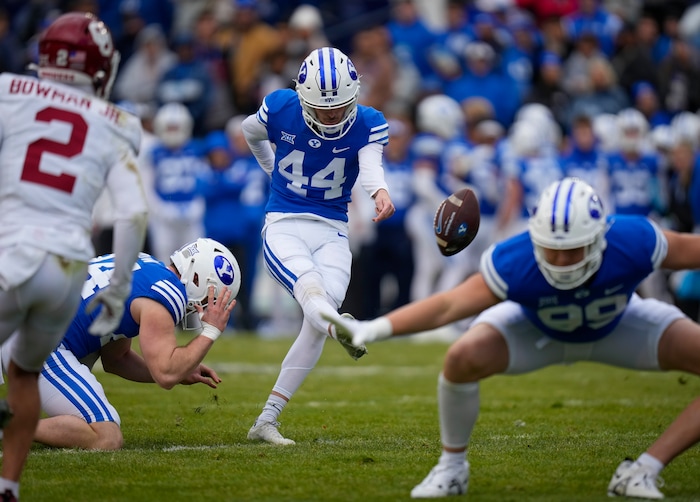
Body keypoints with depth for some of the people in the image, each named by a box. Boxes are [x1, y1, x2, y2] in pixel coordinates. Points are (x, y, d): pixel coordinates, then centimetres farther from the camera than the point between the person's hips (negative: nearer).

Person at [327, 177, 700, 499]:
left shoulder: (633, 243, -40)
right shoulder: (514, 263, -39)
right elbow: (449, 305, -38)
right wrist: (374, 329, -47)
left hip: (619, 326, 2)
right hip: (537, 328, -1)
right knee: (463, 360, -29)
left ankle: (645, 470, -15)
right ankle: (452, 467, -4)